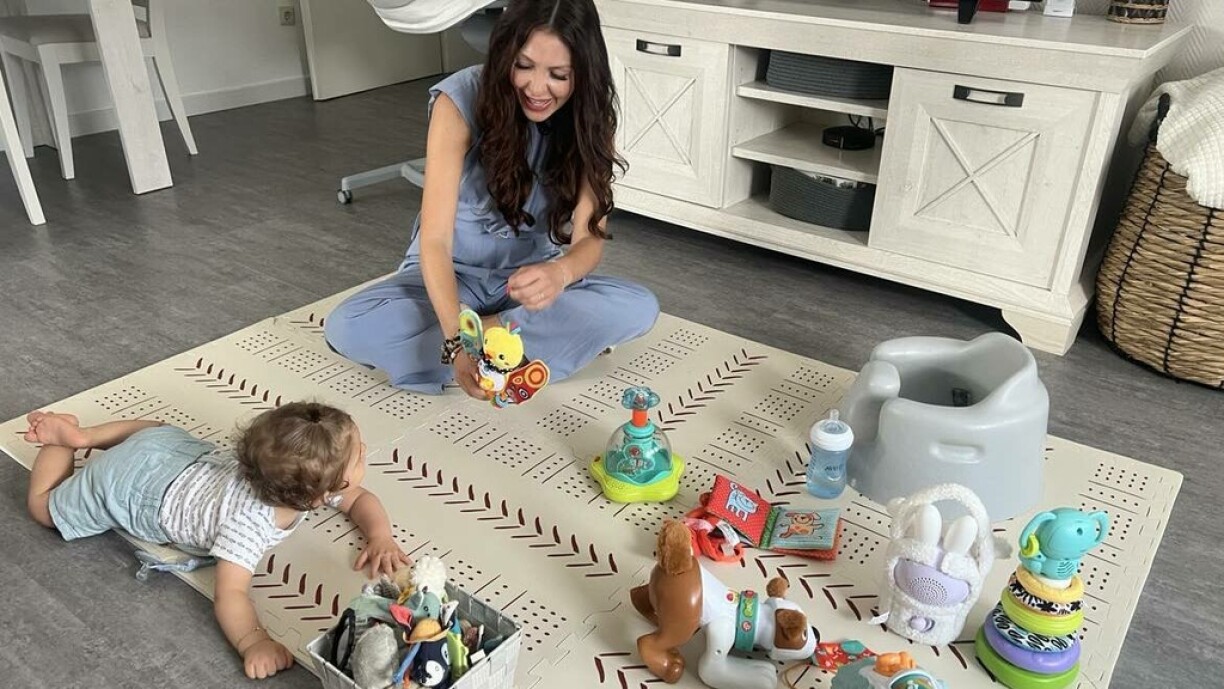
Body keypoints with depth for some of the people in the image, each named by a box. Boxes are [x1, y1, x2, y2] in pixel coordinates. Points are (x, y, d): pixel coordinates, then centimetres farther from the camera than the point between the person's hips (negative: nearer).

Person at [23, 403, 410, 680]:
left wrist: (380, 537, -26)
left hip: (181, 452, 5)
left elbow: (360, 499, -9)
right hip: (132, 487, -5)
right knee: (44, 504, 20)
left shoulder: (315, 479, -23)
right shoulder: (248, 523, -43)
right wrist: (252, 642, -61)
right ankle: (63, 436, 32)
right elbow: (229, 594, -45)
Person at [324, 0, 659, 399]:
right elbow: (435, 239, -27)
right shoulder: (459, 102, -23)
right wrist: (457, 339, -44)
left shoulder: (590, 116, -14)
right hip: (454, 273, -1)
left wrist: (560, 272, -44)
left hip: (531, 277, 1)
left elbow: (590, 236, -18)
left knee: (640, 309, -24)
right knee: (347, 328, -29)